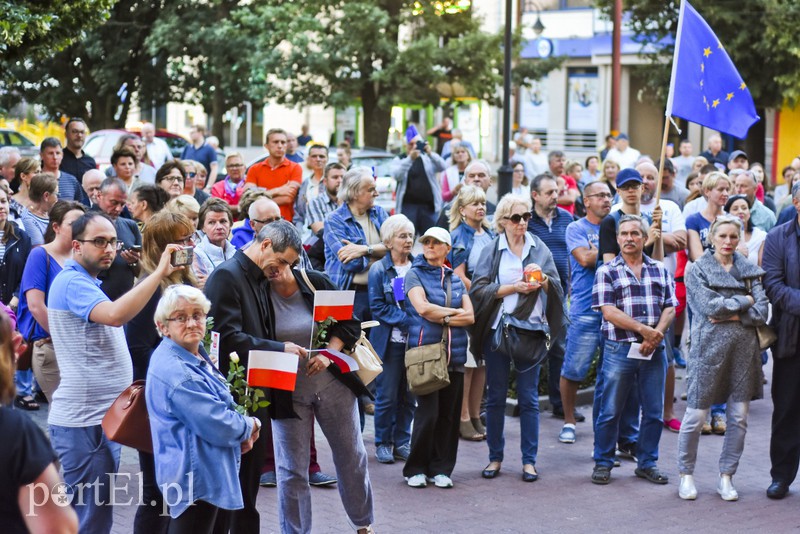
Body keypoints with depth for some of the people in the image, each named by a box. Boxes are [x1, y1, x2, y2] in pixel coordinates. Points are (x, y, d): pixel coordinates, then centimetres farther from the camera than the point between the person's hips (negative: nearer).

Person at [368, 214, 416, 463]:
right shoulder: (379, 269, 1)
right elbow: (377, 306, -6)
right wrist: (406, 320, -16)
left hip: (414, 340, 3)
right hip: (389, 341, -3)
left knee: (409, 395, 6)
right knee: (387, 395, -1)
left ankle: (402, 442, 17)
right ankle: (383, 443, 11)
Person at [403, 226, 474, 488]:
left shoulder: (455, 279, 16)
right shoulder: (415, 275, 3)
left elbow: (469, 317, 5)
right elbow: (422, 307, -14)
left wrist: (441, 318, -7)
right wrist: (453, 312, -3)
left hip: (454, 355, 4)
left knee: (449, 414, 3)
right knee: (428, 413, -8)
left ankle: (440, 469, 12)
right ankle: (415, 469, 4)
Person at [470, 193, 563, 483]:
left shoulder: (539, 247, 6)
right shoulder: (492, 249, 2)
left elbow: (555, 286, 3)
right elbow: (479, 289, -6)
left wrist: (543, 280, -18)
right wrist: (514, 288, -15)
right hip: (497, 329, 0)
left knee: (529, 398, 2)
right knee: (495, 397, 6)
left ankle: (529, 460, 9)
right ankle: (495, 458, 16)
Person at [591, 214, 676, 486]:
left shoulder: (660, 270, 12)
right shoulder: (607, 272, 1)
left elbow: (670, 308, 5)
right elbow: (609, 312, -8)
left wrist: (655, 336, -12)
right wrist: (643, 329, -15)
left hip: (654, 350, 3)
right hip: (619, 349, -3)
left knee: (654, 411, 7)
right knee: (610, 410, 1)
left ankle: (647, 462, 19)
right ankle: (603, 463, 13)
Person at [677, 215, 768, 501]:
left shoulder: (750, 270, 11)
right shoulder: (698, 270, 2)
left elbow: (761, 312, 1)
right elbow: (710, 306, -11)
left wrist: (730, 315, -11)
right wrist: (744, 301, -4)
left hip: (744, 348, 3)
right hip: (710, 346, -3)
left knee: (739, 416, 4)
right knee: (696, 415, -2)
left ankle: (726, 477, 16)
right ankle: (686, 475, 13)